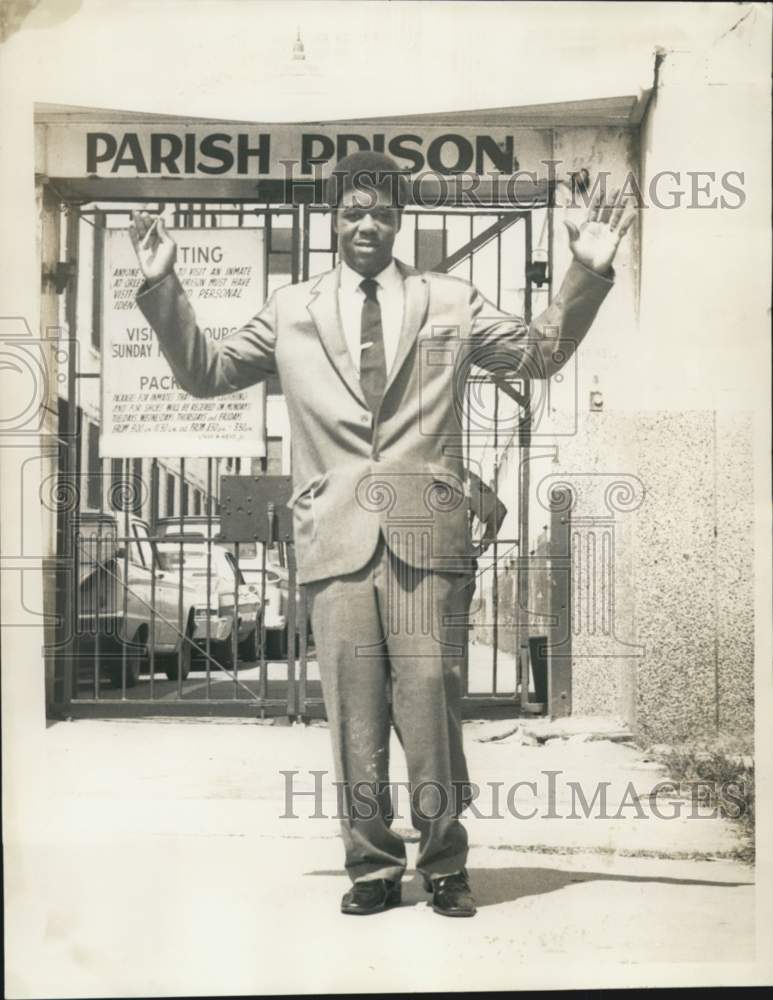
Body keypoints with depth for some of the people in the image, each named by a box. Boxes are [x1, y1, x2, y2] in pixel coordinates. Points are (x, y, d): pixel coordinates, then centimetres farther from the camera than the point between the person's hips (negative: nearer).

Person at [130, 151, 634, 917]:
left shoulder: (451, 302, 15)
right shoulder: (290, 310, 16)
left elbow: (542, 352, 19)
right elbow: (204, 374, 19)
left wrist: (586, 275, 6)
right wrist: (164, 289, 9)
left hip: (426, 534, -1)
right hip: (336, 535, 1)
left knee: (430, 702, -3)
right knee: (353, 713, 2)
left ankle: (443, 866, 13)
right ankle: (372, 867, 16)